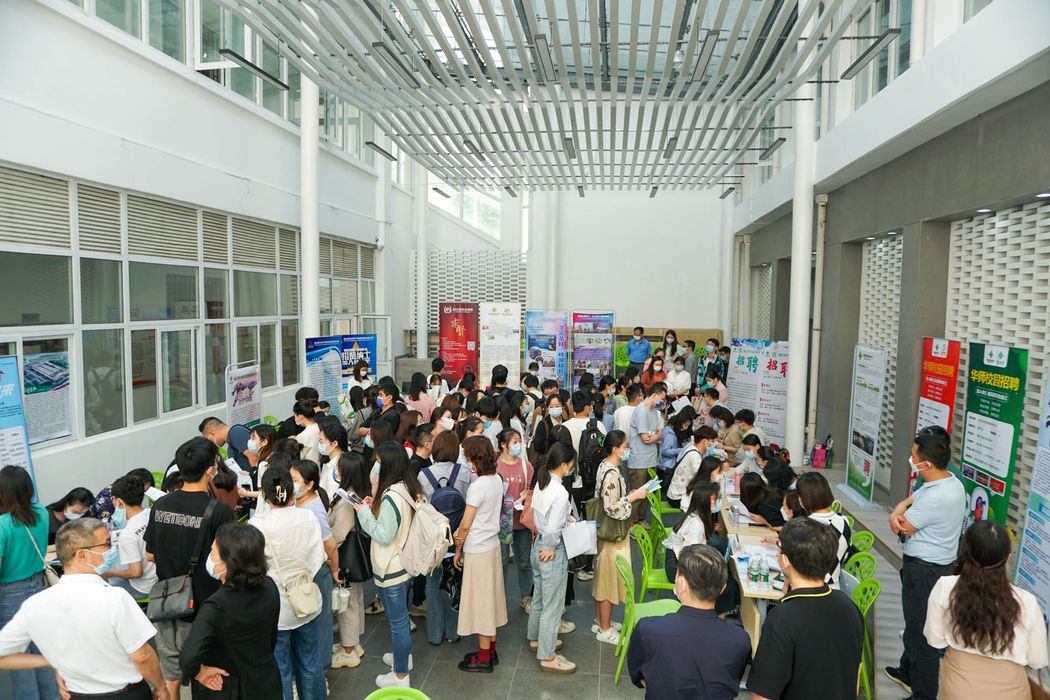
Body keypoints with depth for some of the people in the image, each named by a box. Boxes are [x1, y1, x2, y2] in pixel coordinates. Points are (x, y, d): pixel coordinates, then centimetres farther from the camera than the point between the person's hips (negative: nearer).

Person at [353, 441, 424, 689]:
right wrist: (374, 507, 3)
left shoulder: (391, 496, -27)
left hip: (391, 569, -9)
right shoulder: (409, 489, 1)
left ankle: (400, 676, 19)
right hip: (405, 563, 9)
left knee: (397, 621, 5)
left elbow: (383, 535, -24)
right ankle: (404, 655, 43)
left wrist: (364, 512, -16)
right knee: (401, 617, 25)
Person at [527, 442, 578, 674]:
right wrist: (550, 549, -13)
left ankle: (536, 637, 47)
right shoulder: (560, 492, -28)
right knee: (552, 605, 7)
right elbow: (552, 530, -31)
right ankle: (547, 657, 21)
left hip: (538, 544, 9)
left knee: (539, 597, 27)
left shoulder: (540, 483, -2)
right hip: (552, 553, -9)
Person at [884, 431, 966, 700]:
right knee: (915, 624, 26)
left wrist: (897, 516, 1)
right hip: (935, 564, 10)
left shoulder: (936, 498, -30)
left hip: (924, 571, -10)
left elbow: (901, 528, -20)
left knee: (921, 633, 3)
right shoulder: (949, 479, 0)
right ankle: (908, 673, 44)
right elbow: (910, 500, 5)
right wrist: (897, 513, -14)